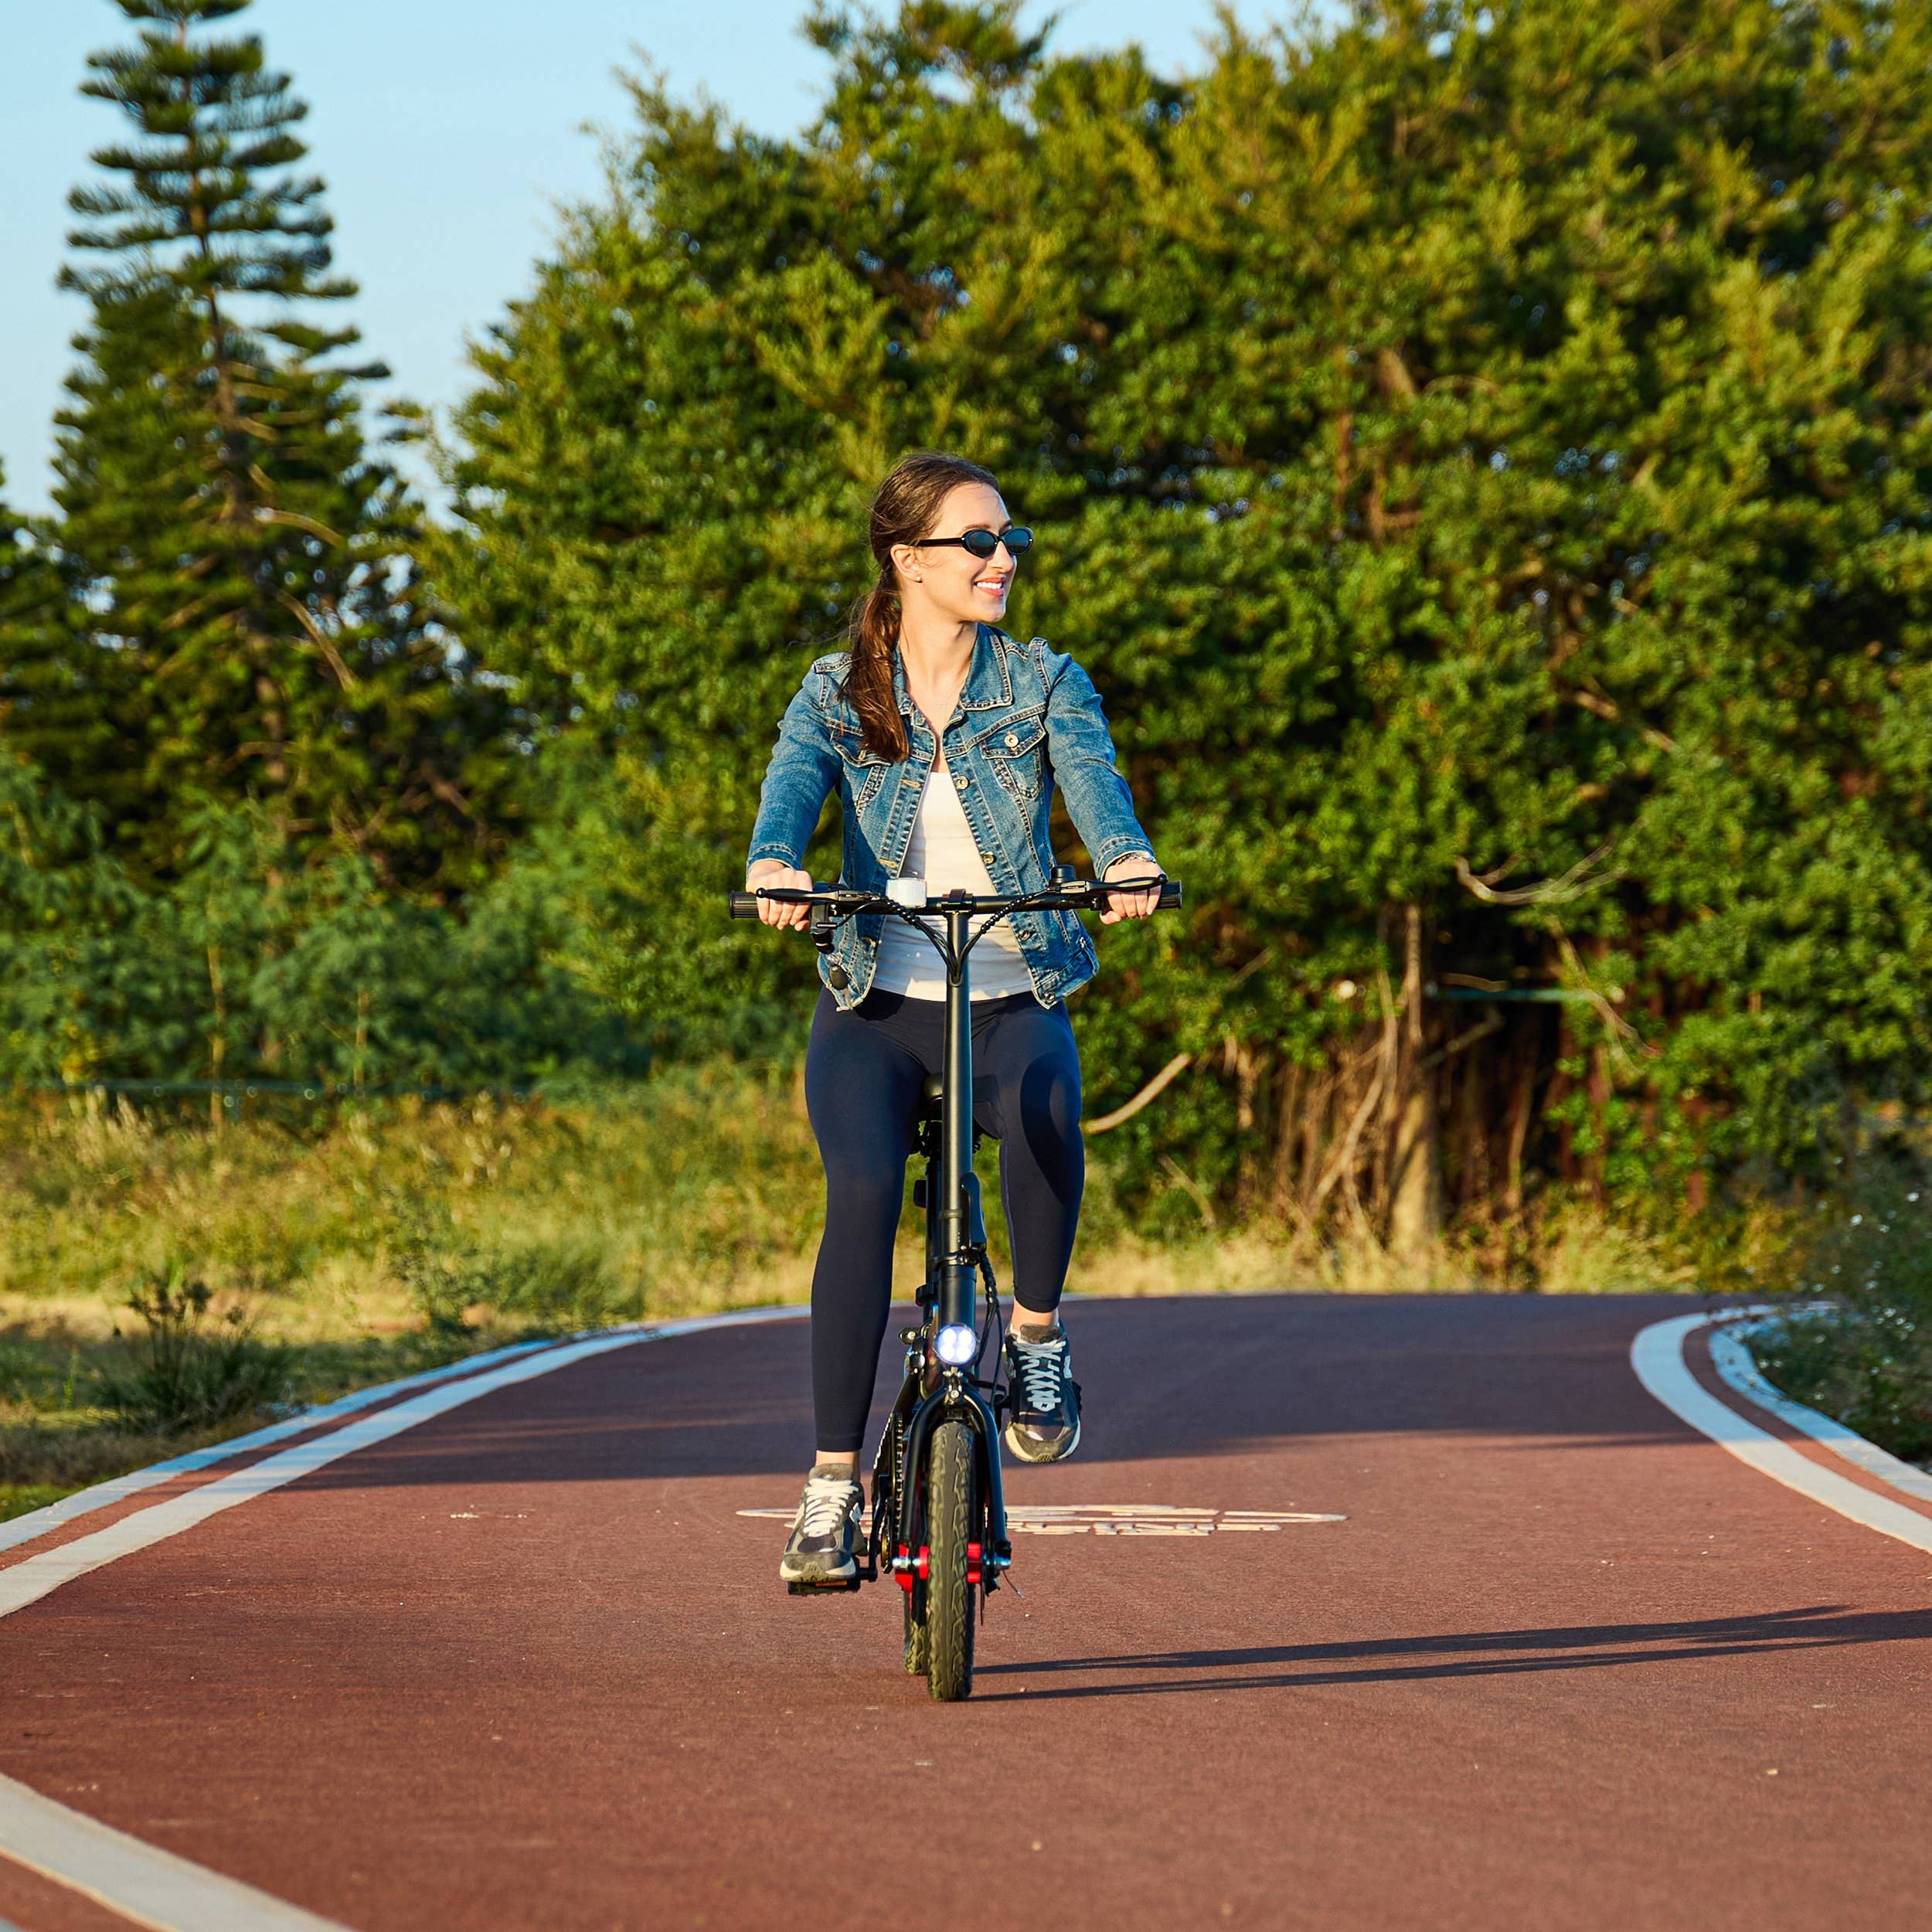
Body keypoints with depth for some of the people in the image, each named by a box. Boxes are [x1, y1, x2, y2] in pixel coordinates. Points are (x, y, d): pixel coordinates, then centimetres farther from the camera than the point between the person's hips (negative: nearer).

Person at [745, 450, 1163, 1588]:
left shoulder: (1044, 684, 5)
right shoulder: (838, 694, 4)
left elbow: (1093, 777, -14)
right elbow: (792, 791, -14)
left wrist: (1127, 861, -37)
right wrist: (777, 869, -38)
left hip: (1013, 995, 0)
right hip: (875, 1000, 0)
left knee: (1045, 1114, -35)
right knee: (864, 1192, -25)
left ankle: (1038, 1334, -8)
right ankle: (834, 1486, -19)